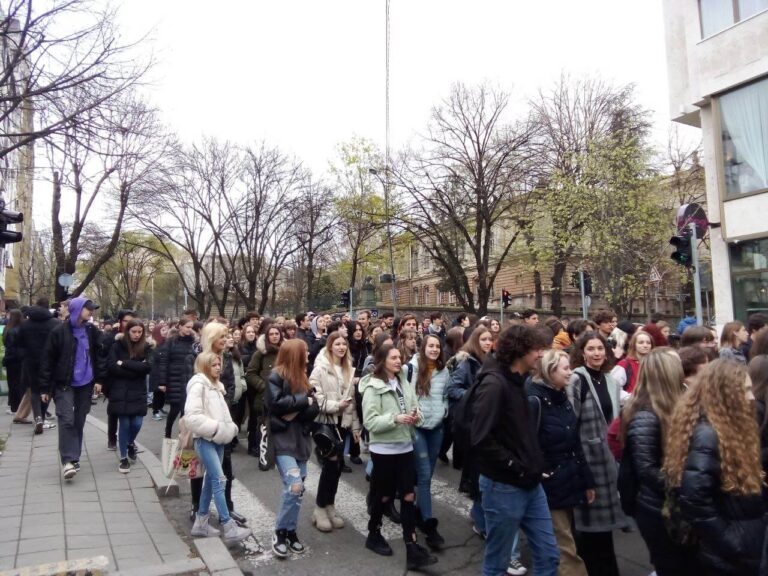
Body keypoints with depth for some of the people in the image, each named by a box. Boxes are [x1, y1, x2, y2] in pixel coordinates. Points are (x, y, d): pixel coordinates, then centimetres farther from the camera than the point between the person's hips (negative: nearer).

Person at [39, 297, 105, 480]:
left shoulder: (92, 331, 1)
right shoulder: (59, 331, -9)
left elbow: (99, 356, 6)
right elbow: (47, 360, -5)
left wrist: (99, 379, -2)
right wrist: (44, 388, -5)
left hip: (85, 384, 3)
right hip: (64, 384, -3)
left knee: (79, 421, 9)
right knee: (67, 420, -11)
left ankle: (74, 457, 21)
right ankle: (68, 460, -5)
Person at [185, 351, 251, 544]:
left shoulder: (216, 386, 16)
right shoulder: (198, 385, -11)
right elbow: (192, 417, -20)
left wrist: (229, 427, 5)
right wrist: (215, 428, -19)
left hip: (218, 439, 9)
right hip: (205, 440, -9)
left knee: (211, 480, 13)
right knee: (219, 480, -13)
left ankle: (201, 523, 25)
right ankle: (229, 528, -12)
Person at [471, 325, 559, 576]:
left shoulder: (519, 382, 10)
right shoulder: (493, 384, -20)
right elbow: (481, 440, -26)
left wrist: (534, 463, 5)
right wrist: (515, 467, -17)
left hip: (530, 484, 8)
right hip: (504, 486, -8)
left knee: (549, 554, 15)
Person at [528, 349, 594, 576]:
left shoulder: (563, 398, 8)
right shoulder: (535, 401, -17)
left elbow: (575, 443, 12)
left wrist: (587, 480, 13)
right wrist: (536, 474, -15)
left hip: (568, 481, 7)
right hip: (549, 484, -7)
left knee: (562, 544, 17)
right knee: (565, 548, 2)